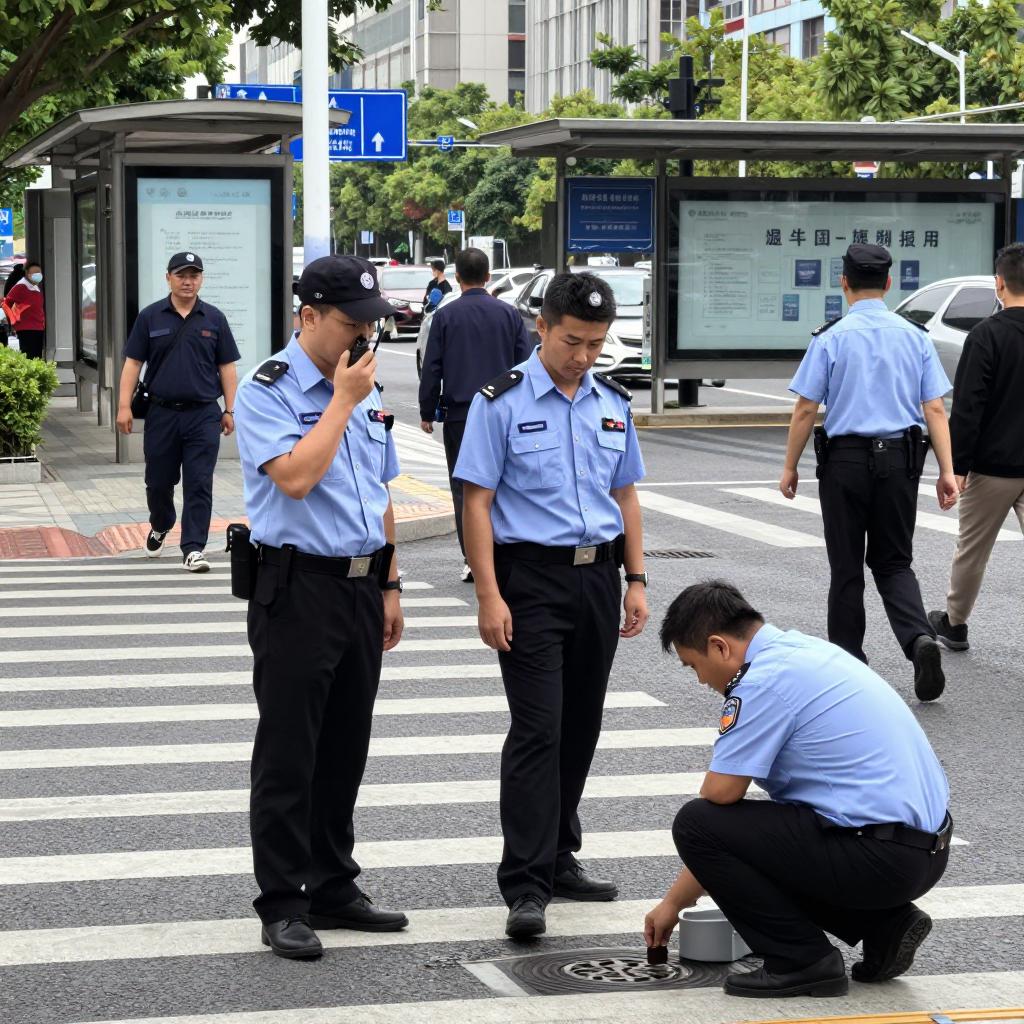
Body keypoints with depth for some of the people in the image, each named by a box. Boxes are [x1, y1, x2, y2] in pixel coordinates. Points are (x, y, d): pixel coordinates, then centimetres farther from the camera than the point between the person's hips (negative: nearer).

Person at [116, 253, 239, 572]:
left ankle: (193, 548, -3)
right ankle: (160, 527, 39)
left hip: (203, 414, -1)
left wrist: (229, 410, 2)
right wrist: (125, 406, -4)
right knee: (159, 481, 12)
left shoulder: (214, 319, 5)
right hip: (162, 412, 1)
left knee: (199, 485, -6)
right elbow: (133, 363, 3)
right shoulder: (150, 317, 3)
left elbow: (227, 367, 7)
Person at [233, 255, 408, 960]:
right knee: (289, 755, -2)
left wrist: (389, 587, 18)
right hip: (298, 589, -7)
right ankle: (282, 906, 4)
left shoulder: (369, 393, 13)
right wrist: (342, 402, -15)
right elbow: (296, 476, -24)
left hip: (362, 586, 7)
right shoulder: (267, 392, -9)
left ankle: (334, 888, 23)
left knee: (346, 750, 13)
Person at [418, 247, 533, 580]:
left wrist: (427, 412, 7)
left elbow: (431, 368, -1)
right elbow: (526, 364, 6)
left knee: (464, 487, 3)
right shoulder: (508, 314, 3)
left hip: (459, 415, -2)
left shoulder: (446, 316, -3)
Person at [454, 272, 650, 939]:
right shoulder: (502, 403, -7)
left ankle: (558, 858, 24)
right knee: (538, 729, -11)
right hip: (531, 579, -6)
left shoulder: (613, 403, 9)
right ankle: (525, 885, -12)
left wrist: (636, 581, 10)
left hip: (598, 576, 6)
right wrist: (490, 597, -14)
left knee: (581, 729, 12)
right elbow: (478, 502, -8)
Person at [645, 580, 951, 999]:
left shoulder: (764, 681, -13)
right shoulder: (803, 648, 17)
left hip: (880, 859, -10)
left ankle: (801, 961, -2)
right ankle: (886, 925, 14)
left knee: (696, 825, -7)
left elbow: (718, 798, -11)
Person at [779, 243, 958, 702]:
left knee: (847, 568, 9)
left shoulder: (831, 338, -6)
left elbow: (806, 409, -7)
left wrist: (790, 466, 3)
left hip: (845, 459, -3)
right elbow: (935, 409, -2)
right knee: (894, 562, 13)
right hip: (900, 458, 3)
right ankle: (920, 639, -12)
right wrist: (946, 471, 0)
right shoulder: (915, 337, 2)